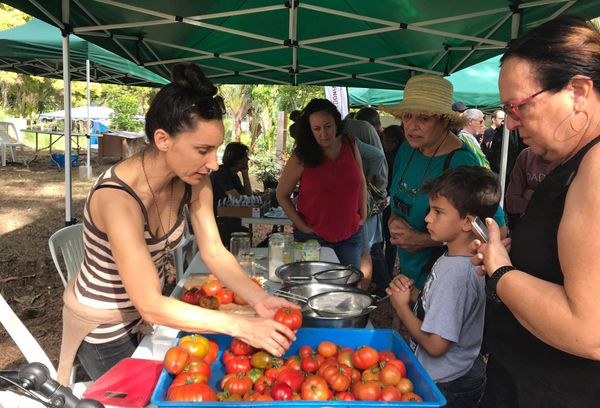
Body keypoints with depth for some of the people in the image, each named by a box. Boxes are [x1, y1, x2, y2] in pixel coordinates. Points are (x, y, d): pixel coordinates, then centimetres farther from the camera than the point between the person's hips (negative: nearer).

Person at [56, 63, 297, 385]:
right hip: (103, 328, -6)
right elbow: (151, 306, -37)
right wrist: (241, 326, -39)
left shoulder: (193, 183, -15)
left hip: (146, 311, 7)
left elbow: (215, 253, -13)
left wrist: (259, 300, -27)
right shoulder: (117, 198, -37)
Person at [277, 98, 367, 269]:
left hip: (351, 234, 3)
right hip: (313, 237, -3)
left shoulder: (350, 145, -1)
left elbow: (361, 183, 11)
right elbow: (282, 195, -5)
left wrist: (363, 217, 6)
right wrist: (303, 227, -9)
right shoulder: (301, 157, -12)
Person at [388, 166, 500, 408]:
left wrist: (401, 305, -15)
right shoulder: (453, 257, -2)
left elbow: (435, 344, -26)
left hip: (445, 387, -8)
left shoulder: (456, 272, -29)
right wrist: (411, 292, -7)